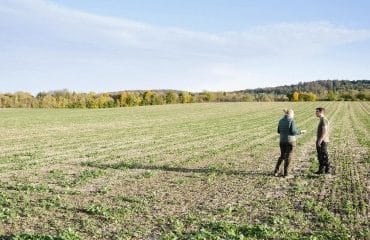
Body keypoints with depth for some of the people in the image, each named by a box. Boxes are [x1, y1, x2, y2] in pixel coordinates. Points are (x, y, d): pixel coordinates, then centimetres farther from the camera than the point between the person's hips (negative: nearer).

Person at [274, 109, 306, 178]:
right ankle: (285, 174, 9)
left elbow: (279, 131, 11)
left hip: (282, 141, 5)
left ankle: (276, 171, 12)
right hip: (290, 141, -5)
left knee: (282, 156, 18)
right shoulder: (291, 121, -13)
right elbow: (293, 132, -17)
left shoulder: (281, 120, 5)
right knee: (288, 157, 4)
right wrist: (300, 131, -2)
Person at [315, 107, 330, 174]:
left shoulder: (324, 120, -15)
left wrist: (320, 140, -23)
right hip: (320, 142, 10)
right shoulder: (321, 120, 15)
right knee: (320, 156, 13)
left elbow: (324, 131, -22)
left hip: (322, 141, -10)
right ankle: (321, 169, 19)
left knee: (324, 156, -4)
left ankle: (327, 170, 3)